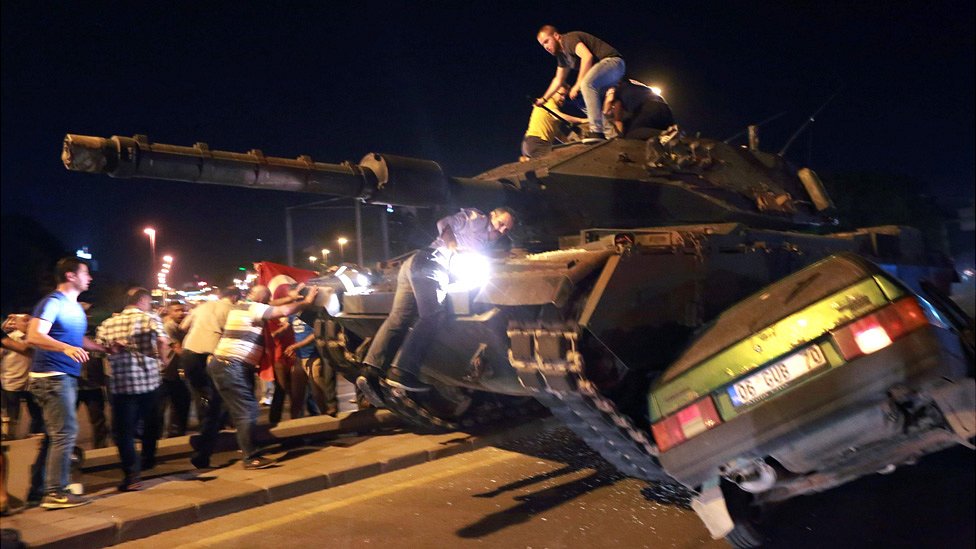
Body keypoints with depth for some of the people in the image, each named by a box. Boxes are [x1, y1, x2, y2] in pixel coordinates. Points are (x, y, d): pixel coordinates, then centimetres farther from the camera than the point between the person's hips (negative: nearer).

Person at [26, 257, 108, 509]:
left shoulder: (74, 306, 16)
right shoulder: (53, 302, -12)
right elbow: (34, 336, -24)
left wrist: (106, 348, 23)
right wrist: (66, 348, -37)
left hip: (65, 377, 10)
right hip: (52, 376, -10)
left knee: (54, 435, 15)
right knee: (66, 432, -10)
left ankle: (38, 489, 24)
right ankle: (56, 493, -3)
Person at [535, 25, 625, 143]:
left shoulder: (569, 39, -12)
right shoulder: (561, 54, 18)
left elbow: (587, 56, -28)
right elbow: (558, 80, 28)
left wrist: (577, 85, -24)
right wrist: (543, 99, 27)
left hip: (613, 61, -11)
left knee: (587, 83, -33)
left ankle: (597, 131, -35)